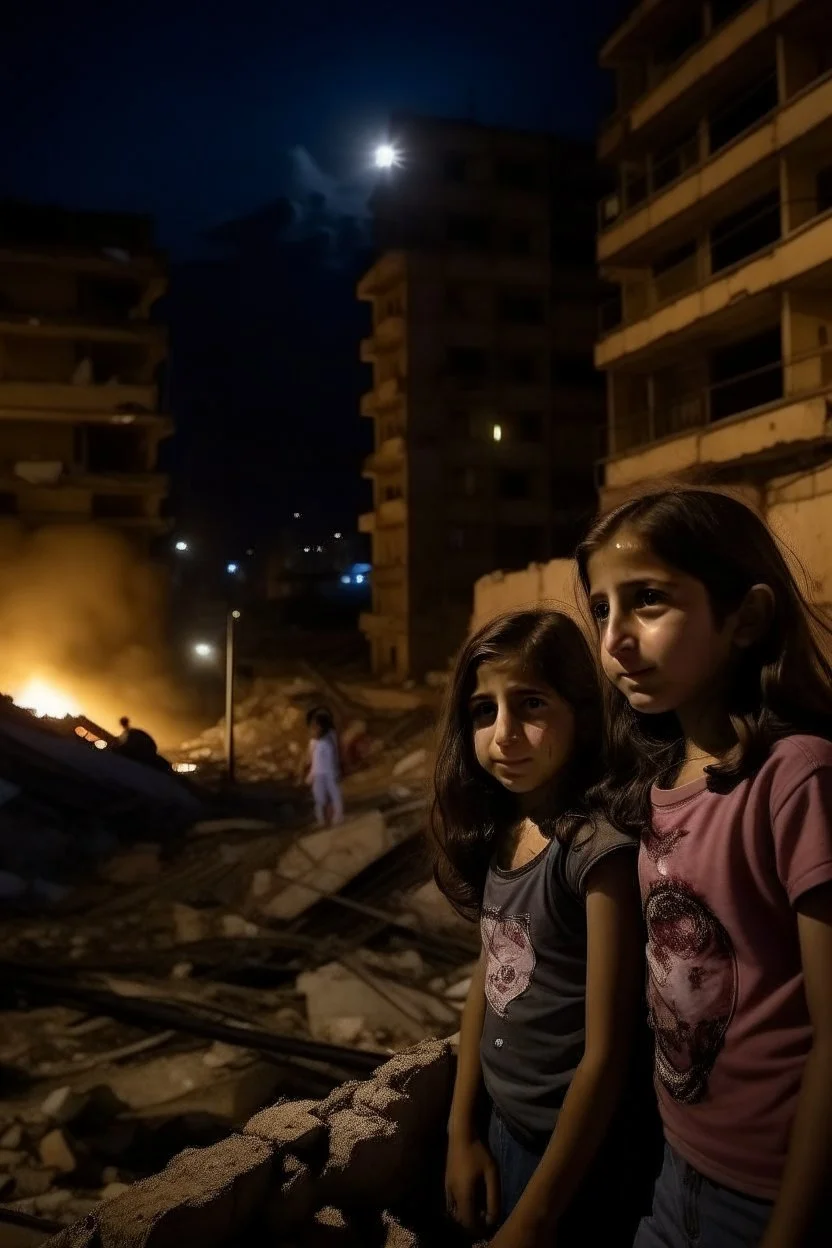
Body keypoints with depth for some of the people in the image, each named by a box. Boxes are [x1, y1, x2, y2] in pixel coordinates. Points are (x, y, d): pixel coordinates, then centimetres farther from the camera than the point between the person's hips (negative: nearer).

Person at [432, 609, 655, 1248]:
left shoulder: (598, 850, -24)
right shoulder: (495, 835, -3)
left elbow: (606, 1054, -21)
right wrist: (462, 1132, 7)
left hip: (578, 1158, -6)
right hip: (502, 1132, 7)